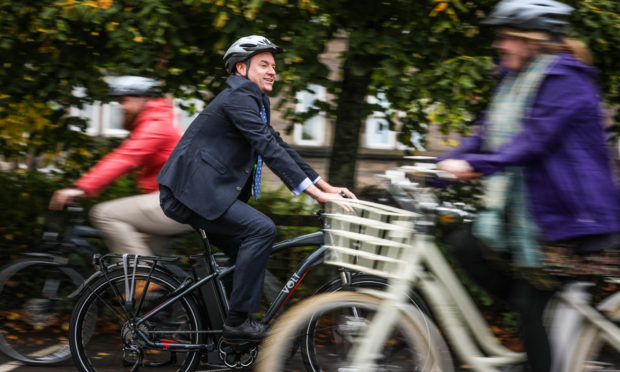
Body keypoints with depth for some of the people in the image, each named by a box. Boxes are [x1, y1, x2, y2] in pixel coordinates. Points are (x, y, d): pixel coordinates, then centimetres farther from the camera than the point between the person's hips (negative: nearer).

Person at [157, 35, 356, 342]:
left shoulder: (255, 102, 18)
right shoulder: (238, 98, -13)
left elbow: (279, 147, 17)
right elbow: (269, 149, -22)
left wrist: (327, 187, 9)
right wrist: (317, 194, -26)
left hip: (202, 191, 11)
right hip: (190, 191, -11)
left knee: (250, 255, 12)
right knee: (261, 229, -21)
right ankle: (237, 321, -16)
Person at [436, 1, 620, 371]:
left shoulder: (565, 79, -15)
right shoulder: (516, 79, 15)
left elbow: (534, 141, -26)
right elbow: (489, 135, 12)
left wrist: (473, 164, -36)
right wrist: (442, 165, 0)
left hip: (568, 214, -9)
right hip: (526, 211, 9)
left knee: (532, 305, -9)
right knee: (467, 245, -3)